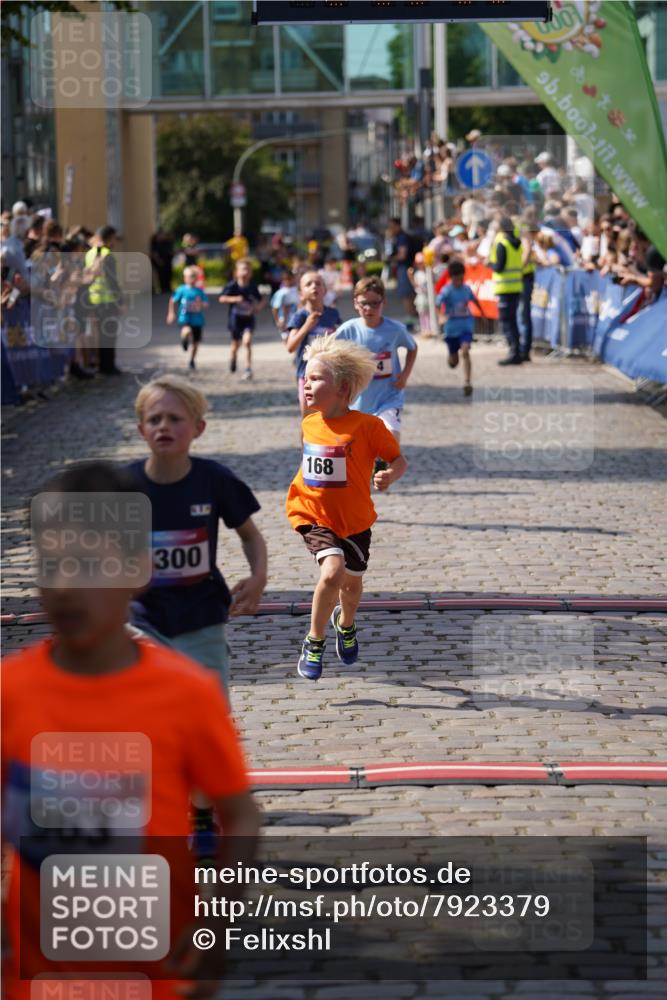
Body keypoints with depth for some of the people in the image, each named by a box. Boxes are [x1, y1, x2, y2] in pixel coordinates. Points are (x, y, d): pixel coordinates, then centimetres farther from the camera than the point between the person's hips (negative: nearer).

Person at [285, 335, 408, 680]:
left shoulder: (367, 425, -16)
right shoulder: (309, 424, -2)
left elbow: (398, 460, -9)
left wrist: (390, 475, -29)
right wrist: (299, 491, 8)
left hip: (354, 519, 0)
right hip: (314, 516, 0)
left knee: (352, 581, 18)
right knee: (332, 570, -24)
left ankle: (345, 624, 53)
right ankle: (314, 642, -7)